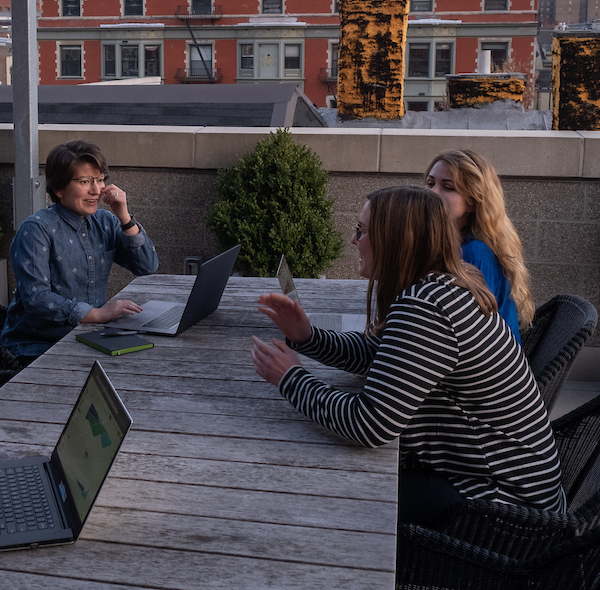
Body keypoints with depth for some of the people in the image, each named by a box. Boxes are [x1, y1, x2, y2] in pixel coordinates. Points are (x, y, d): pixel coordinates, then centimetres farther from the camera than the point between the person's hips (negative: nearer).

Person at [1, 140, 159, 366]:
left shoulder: (105, 222, 8)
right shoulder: (37, 230, -12)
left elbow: (147, 267, 4)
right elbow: (36, 298, -22)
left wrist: (125, 218, -8)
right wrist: (97, 313, -30)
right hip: (37, 347, -6)